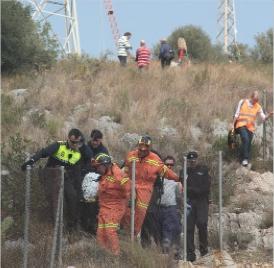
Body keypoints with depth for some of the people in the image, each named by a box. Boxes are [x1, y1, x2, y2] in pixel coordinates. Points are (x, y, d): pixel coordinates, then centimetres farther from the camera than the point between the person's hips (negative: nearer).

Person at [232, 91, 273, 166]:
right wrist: (233, 125, 2)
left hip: (250, 128, 3)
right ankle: (245, 158, -23)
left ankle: (242, 160, 11)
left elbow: (264, 118, -1)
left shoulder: (258, 107, 5)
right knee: (245, 139, -25)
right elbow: (237, 114, 5)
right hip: (241, 125, -3)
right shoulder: (242, 102, 1)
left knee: (248, 145, 0)